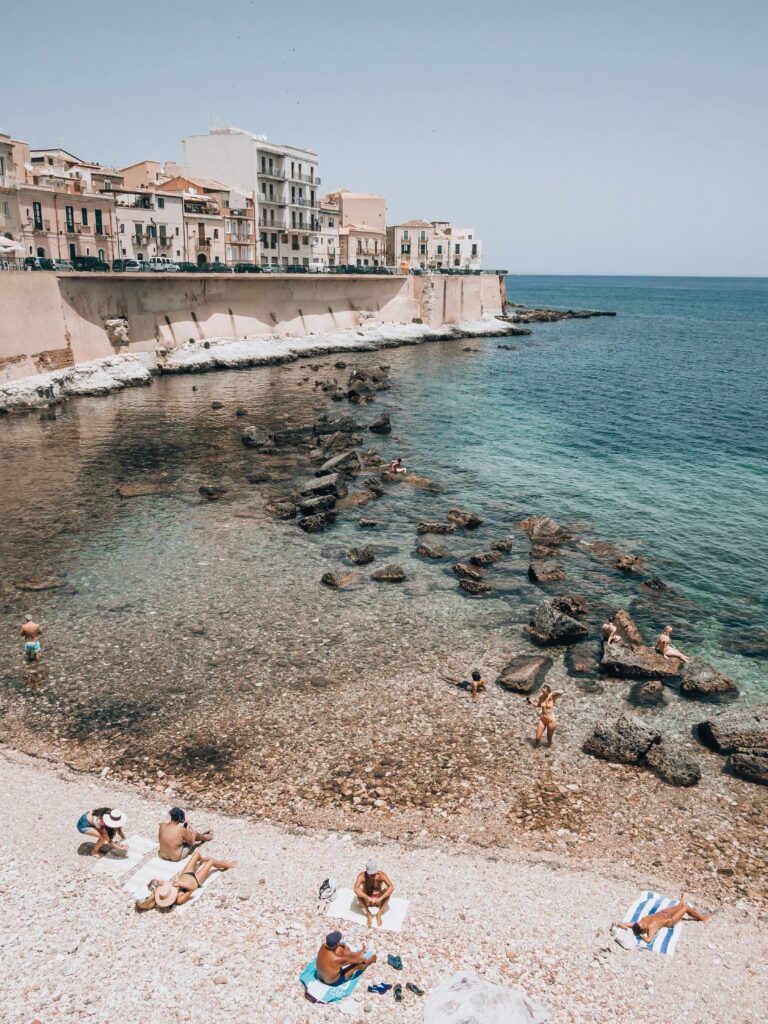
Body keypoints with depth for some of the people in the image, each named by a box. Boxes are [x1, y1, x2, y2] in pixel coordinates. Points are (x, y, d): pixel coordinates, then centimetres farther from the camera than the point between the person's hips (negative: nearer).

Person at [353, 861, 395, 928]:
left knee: (387, 890, -28)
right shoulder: (362, 876, -24)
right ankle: (368, 914, -21)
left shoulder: (381, 875, -22)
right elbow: (356, 889, -39)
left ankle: (379, 914, -23)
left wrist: (380, 899, -44)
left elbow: (392, 887, -35)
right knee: (359, 892, -30)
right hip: (367, 900, 0)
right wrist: (369, 898, -46)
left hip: (378, 901, 0)